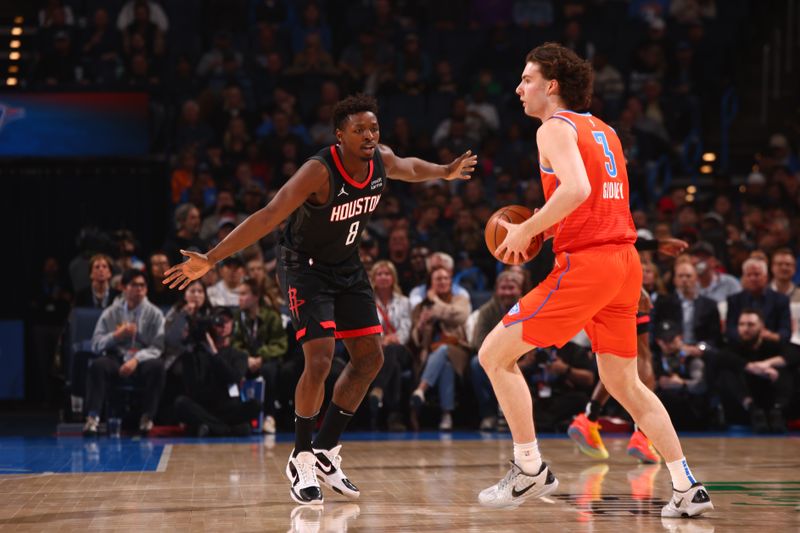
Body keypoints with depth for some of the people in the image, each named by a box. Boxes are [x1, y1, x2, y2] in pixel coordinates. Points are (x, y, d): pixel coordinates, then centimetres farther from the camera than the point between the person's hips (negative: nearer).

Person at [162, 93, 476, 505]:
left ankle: (326, 452, 17)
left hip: (347, 267, 8)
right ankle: (301, 459, -1)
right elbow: (268, 217, -37)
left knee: (370, 358, 6)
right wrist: (210, 259, -42)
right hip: (305, 267, -8)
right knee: (319, 362, -19)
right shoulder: (319, 172, -30)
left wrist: (444, 173, 21)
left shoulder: (382, 161, -10)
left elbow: (409, 168, 18)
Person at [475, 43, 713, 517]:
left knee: (495, 355, 1)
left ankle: (530, 470, 2)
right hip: (626, 262, 9)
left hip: (585, 263, -9)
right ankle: (689, 490, 13)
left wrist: (527, 230, -14)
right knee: (624, 383, 18)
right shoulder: (603, 131, 20)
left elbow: (577, 189, -24)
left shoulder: (555, 128, -6)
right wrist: (547, 226, 20)